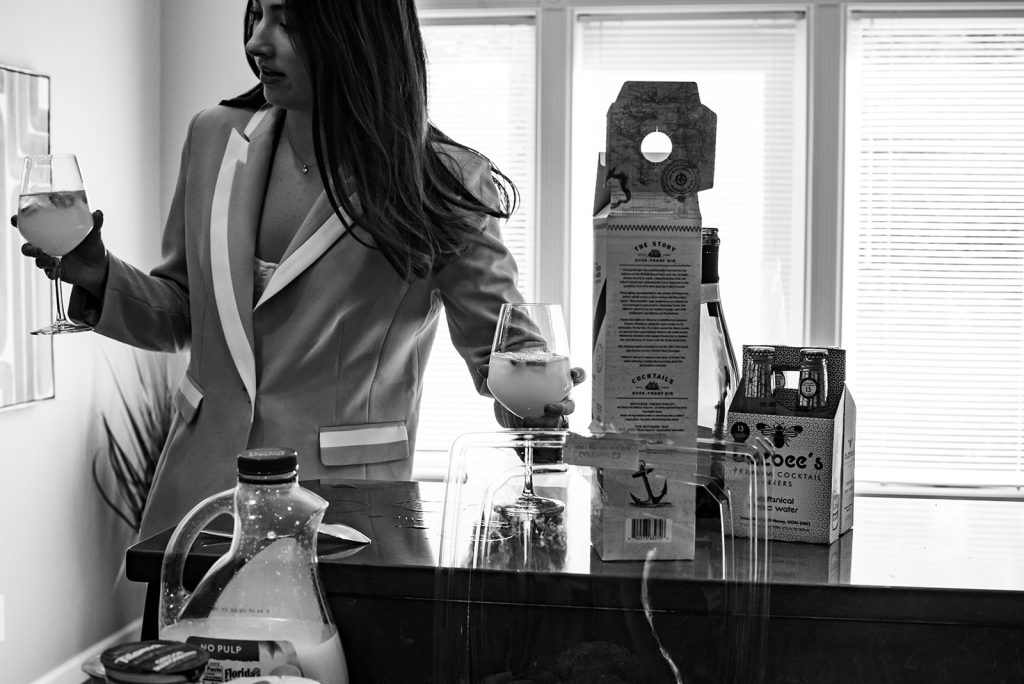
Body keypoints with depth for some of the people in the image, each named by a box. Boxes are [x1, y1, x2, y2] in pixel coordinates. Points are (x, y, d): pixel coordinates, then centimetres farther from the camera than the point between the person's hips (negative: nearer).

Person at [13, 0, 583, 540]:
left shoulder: (440, 184, -11)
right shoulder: (215, 138, 2)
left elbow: (498, 340, -1)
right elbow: (182, 313, 13)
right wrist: (101, 277, -5)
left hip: (341, 497, -4)